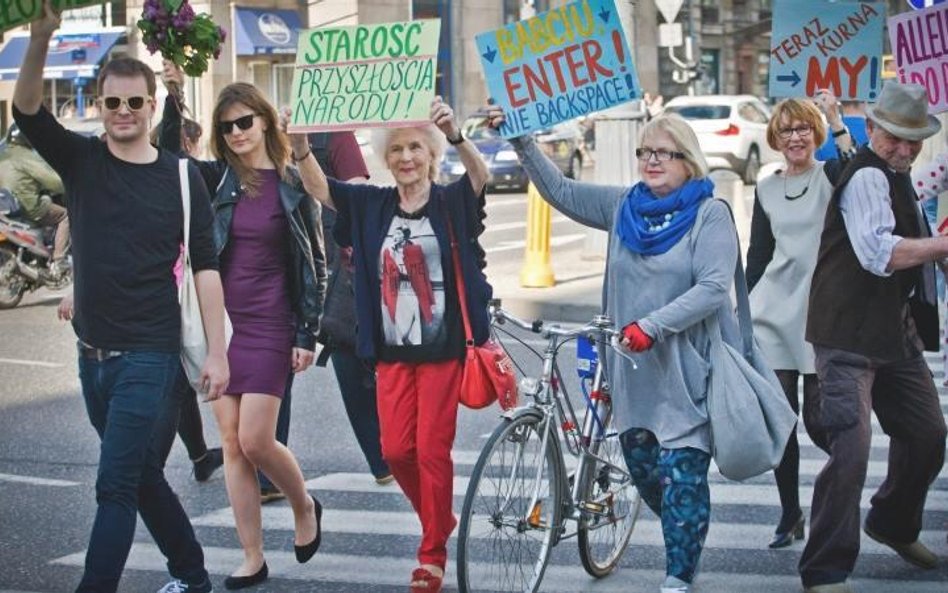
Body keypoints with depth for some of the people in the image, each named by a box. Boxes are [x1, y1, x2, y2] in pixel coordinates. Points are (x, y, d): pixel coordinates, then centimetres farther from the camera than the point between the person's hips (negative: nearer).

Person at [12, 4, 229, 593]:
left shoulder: (180, 176, -3)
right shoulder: (81, 160, 3)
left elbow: (205, 266, -2)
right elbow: (27, 110, -13)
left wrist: (217, 352, -7)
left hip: (149, 356, -5)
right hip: (94, 354, 5)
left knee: (116, 486, -9)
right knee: (143, 477, 17)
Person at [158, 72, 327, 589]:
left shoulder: (293, 184, -2)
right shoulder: (217, 179, 7)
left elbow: (315, 264, -1)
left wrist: (307, 335, -6)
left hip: (270, 327, -4)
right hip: (220, 322, 4)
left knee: (255, 441, -10)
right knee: (232, 443, 3)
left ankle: (304, 505, 20)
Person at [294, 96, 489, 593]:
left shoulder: (451, 202, -5)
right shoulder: (372, 205, 4)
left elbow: (480, 176, -25)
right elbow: (318, 186, -5)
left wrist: (455, 135, -47)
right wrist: (299, 143, -26)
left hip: (441, 350, -3)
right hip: (391, 351, 4)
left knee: (432, 451, 0)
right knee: (396, 450, 4)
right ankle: (440, 520, 31)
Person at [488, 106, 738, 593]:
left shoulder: (710, 214, -7)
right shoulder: (623, 206, 9)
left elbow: (713, 288, -17)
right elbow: (560, 191, 11)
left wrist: (652, 325, -24)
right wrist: (520, 140, 1)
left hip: (688, 370, -6)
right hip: (634, 369, 6)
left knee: (682, 475, -7)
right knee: (643, 469, 12)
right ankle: (688, 544, 34)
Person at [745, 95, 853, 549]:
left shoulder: (830, 177, 1)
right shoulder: (766, 190, 11)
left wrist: (837, 121, -25)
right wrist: (742, 310, 11)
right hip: (773, 314, 3)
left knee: (817, 421, -4)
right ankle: (790, 514, 13)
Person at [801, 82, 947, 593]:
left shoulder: (895, 178, 17)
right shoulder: (867, 177, -16)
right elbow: (879, 252, -30)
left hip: (894, 330, 10)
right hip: (850, 334, -10)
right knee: (852, 447, -16)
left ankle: (894, 525, 42)